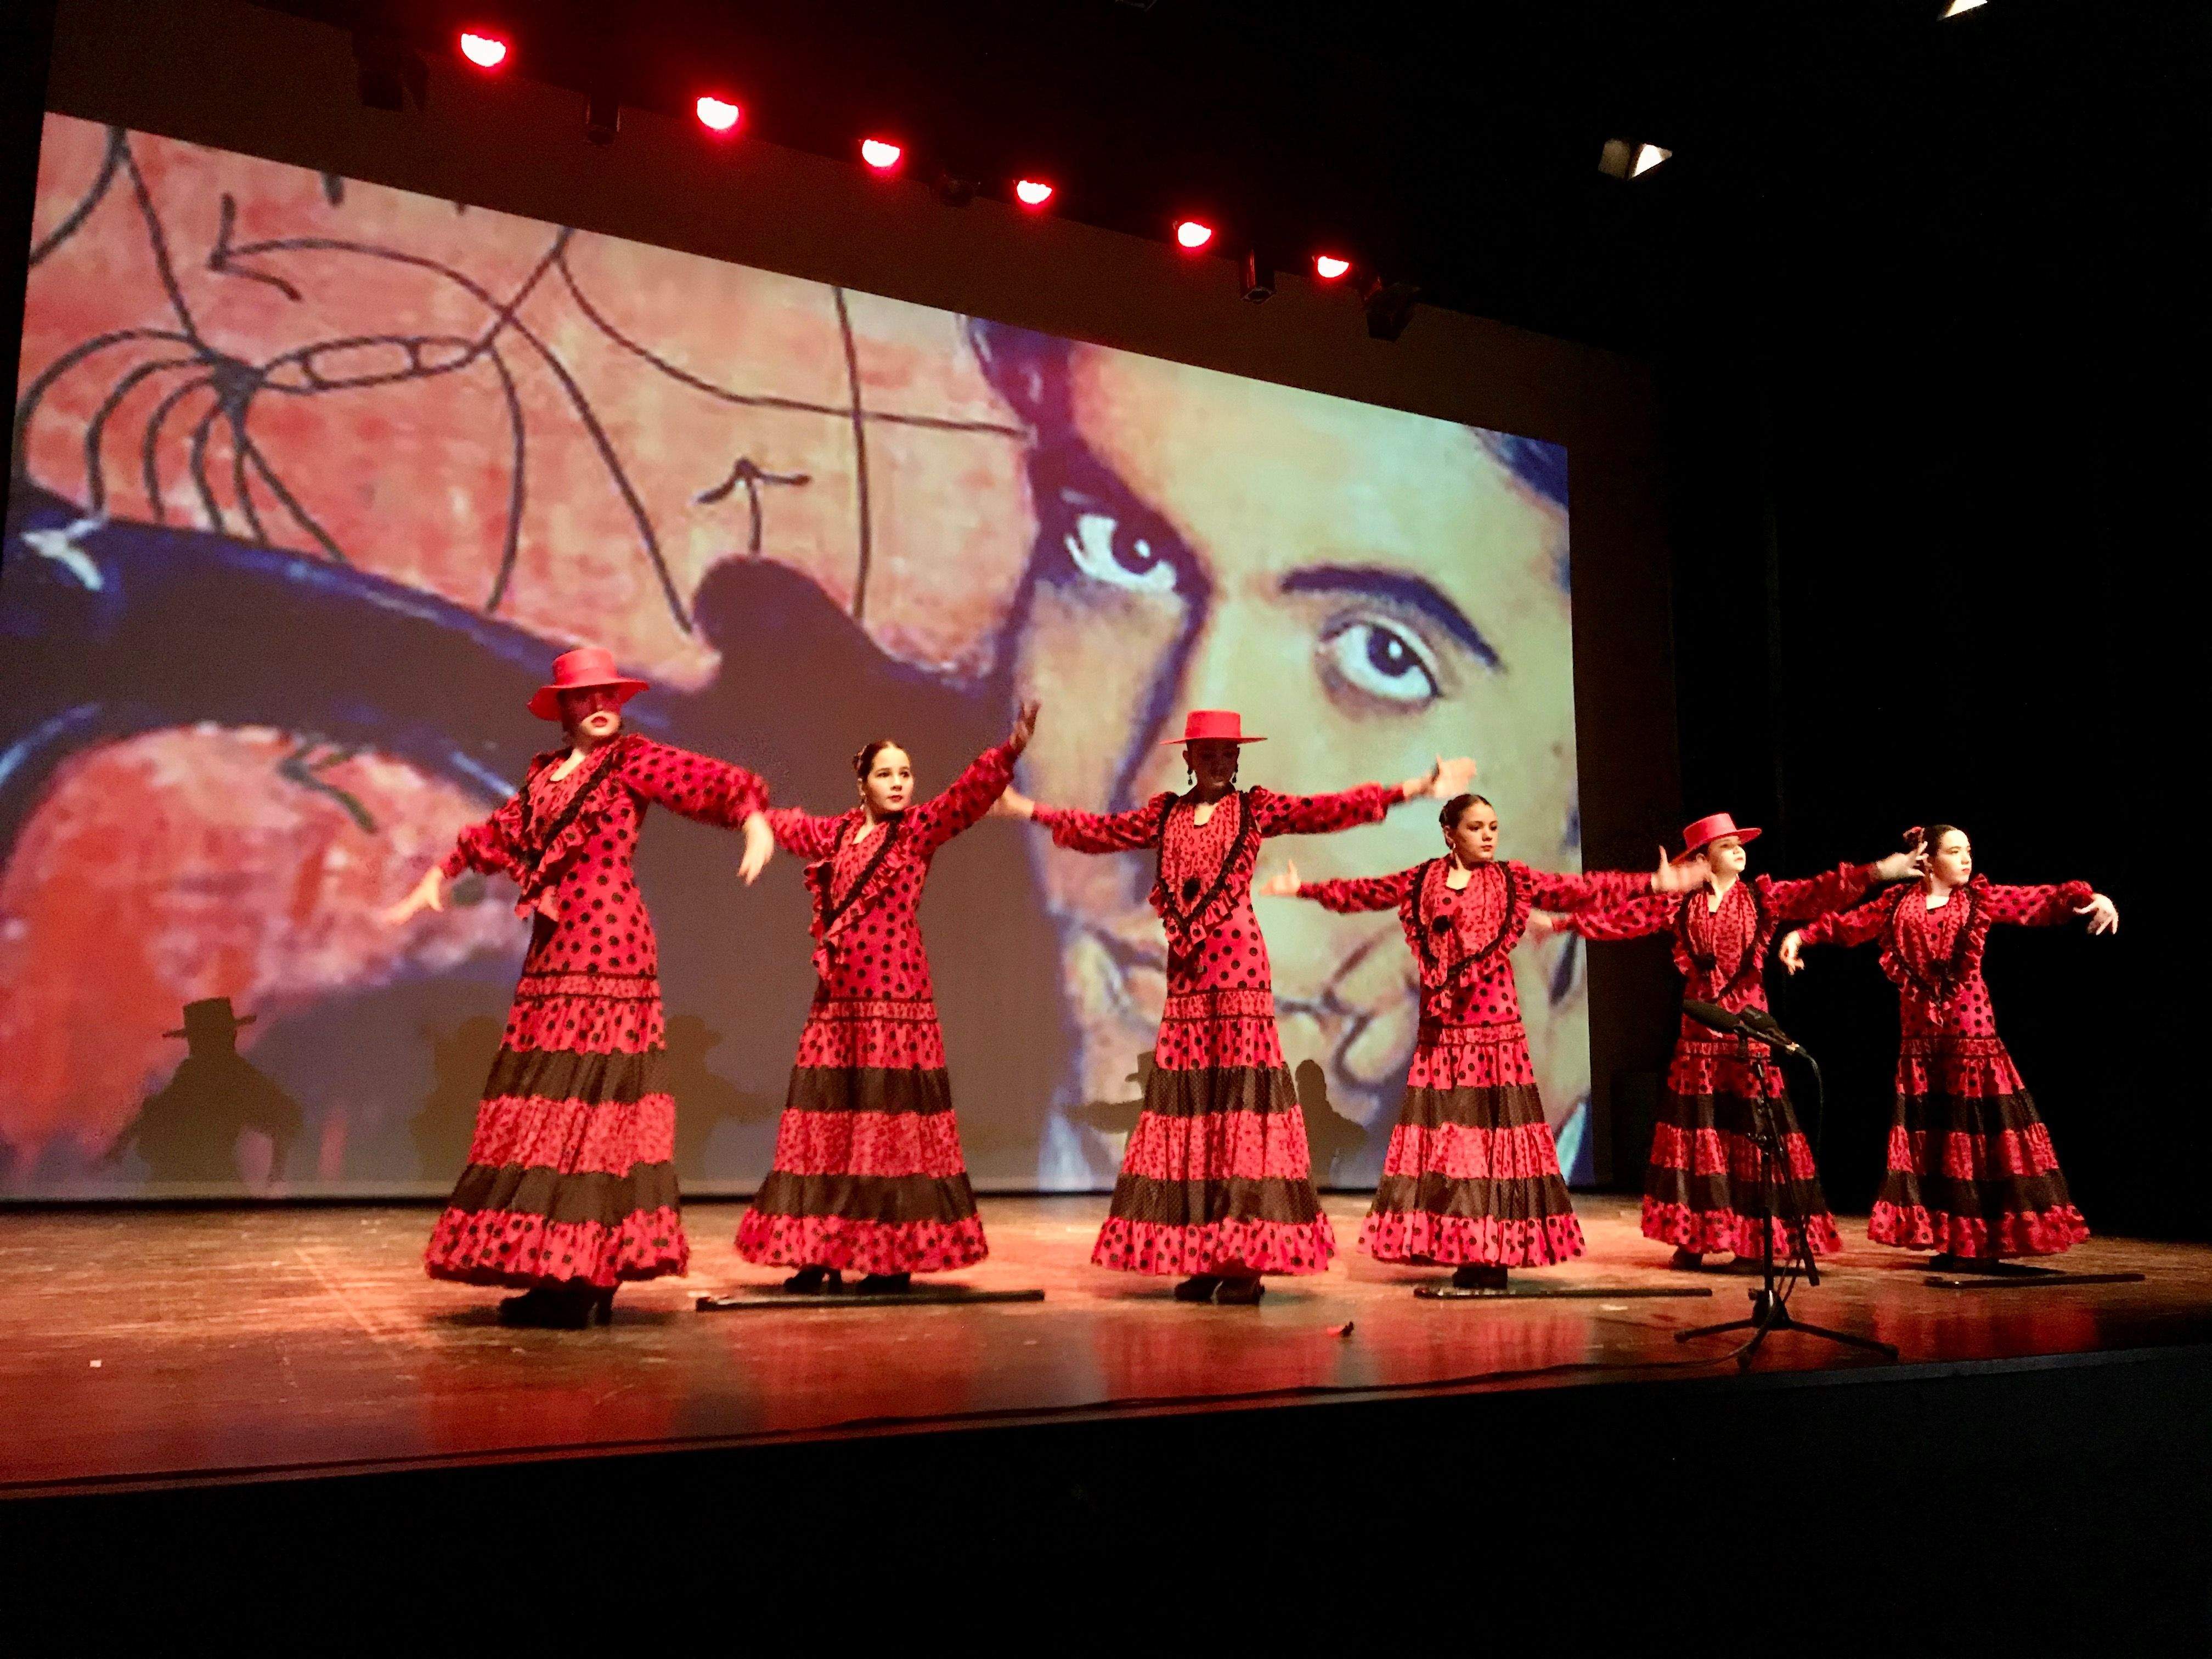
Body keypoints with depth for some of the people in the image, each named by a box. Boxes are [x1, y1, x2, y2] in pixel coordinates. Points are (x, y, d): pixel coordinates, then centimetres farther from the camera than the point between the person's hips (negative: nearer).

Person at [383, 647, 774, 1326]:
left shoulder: (632, 761, 0)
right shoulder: (545, 773, 18)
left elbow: (717, 781, -13)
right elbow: (498, 833, 32)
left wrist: (755, 821, -31)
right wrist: (437, 878, 36)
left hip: (606, 949, -7)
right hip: (551, 953, 7)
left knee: (591, 1099, -9)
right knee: (548, 1103, 4)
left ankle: (590, 1275, -7)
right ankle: (556, 1270, 9)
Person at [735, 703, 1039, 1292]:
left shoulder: (919, 830, -1)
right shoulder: (835, 833, 13)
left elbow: (969, 794, -17)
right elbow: (784, 822, 32)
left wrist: (1010, 751, -32)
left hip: (894, 995, -5)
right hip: (837, 996, 5)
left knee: (890, 1120, -5)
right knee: (827, 1120, 6)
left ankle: (893, 1258, 0)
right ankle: (820, 1252, 14)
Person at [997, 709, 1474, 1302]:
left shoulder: (1256, 808, 4)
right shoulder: (1165, 812, 15)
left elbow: (1331, 809, -3)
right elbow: (1101, 830, 22)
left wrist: (1415, 788, -11)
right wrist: (1027, 809, 26)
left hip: (1238, 966, -4)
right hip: (1185, 973, 4)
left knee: (1240, 1100, -7)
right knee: (1186, 1101, 3)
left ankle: (1246, 1260, -5)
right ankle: (1200, 1257, 9)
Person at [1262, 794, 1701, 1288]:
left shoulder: (1512, 878, 5)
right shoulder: (1421, 881, 9)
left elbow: (1579, 889, 1)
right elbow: (1360, 892, 15)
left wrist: (1654, 883, -5)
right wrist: (1301, 889, 16)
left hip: (1494, 1025, -2)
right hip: (1442, 1028, 2)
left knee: (1496, 1129, -6)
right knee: (1445, 1130, 0)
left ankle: (1496, 1253, -3)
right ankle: (1459, 1250, 4)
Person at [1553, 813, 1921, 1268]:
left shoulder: (1762, 898, 3)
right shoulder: (1679, 903, 5)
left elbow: (1817, 894, -9)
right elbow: (1623, 918, 5)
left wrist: (1876, 872, -23)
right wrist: (1565, 923, 1)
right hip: (1698, 1033, 1)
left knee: (1754, 1132, -2)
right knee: (1696, 1132, 3)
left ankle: (1756, 1239, 4)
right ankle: (1691, 1239, 9)